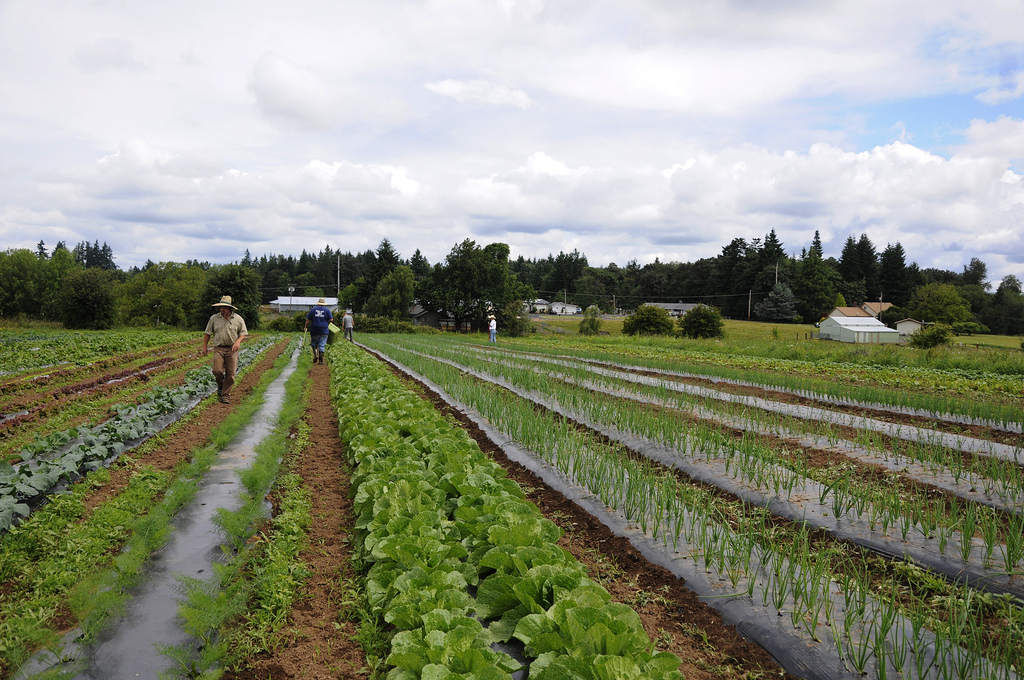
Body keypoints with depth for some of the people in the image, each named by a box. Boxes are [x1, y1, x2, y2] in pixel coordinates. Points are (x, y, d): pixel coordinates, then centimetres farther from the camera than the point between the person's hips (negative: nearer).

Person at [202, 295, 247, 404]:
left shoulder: (238, 319, 3)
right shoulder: (214, 318, 5)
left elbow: (243, 333, 8)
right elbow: (207, 333, 14)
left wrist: (238, 342, -10)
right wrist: (205, 346, 10)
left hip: (232, 350, 0)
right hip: (218, 349, 0)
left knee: (230, 374, -4)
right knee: (217, 370, -15)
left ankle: (225, 396, 5)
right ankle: (220, 385, 17)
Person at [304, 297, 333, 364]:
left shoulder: (313, 310, 3)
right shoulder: (327, 310, 2)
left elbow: (308, 320, 2)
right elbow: (331, 319, -1)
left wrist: (306, 327, 14)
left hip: (314, 331, 0)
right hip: (324, 331, 0)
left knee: (314, 344, 15)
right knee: (322, 345, 2)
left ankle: (316, 355, -5)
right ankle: (321, 360, 2)